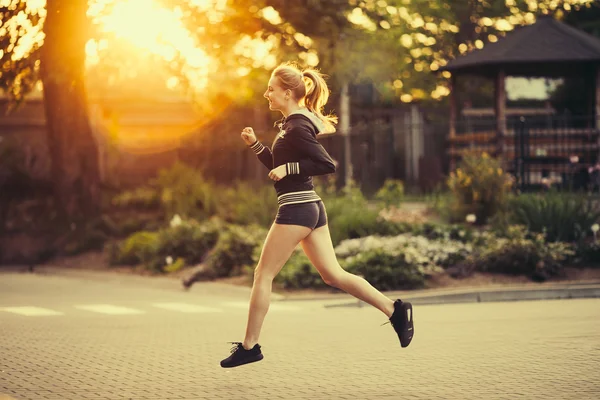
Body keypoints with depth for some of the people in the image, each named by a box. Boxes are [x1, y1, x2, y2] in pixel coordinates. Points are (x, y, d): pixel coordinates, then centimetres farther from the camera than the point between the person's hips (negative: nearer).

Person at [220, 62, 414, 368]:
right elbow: (278, 168, 23)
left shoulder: (296, 128, -14)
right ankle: (394, 310, 5)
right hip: (311, 207, 10)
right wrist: (255, 144, 14)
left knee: (263, 275, -1)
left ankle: (249, 346, 5)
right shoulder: (293, 125, 16)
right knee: (332, 274, 9)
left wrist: (289, 168, -20)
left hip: (296, 209, -10)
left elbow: (327, 165, -20)